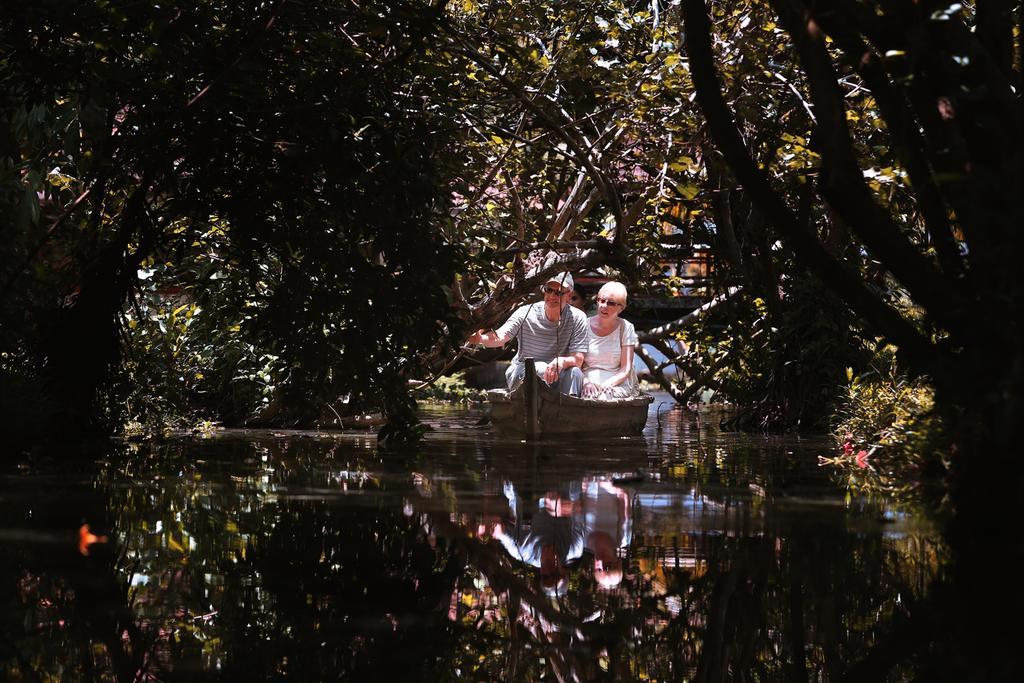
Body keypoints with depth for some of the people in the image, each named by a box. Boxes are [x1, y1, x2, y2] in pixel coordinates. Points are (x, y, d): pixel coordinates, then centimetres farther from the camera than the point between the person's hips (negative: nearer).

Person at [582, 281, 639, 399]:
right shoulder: (585, 326, 9)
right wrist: (585, 382, -14)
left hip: (618, 384, -1)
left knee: (602, 398, -35)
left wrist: (607, 384, -16)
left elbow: (626, 370, 2)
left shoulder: (626, 328, 7)